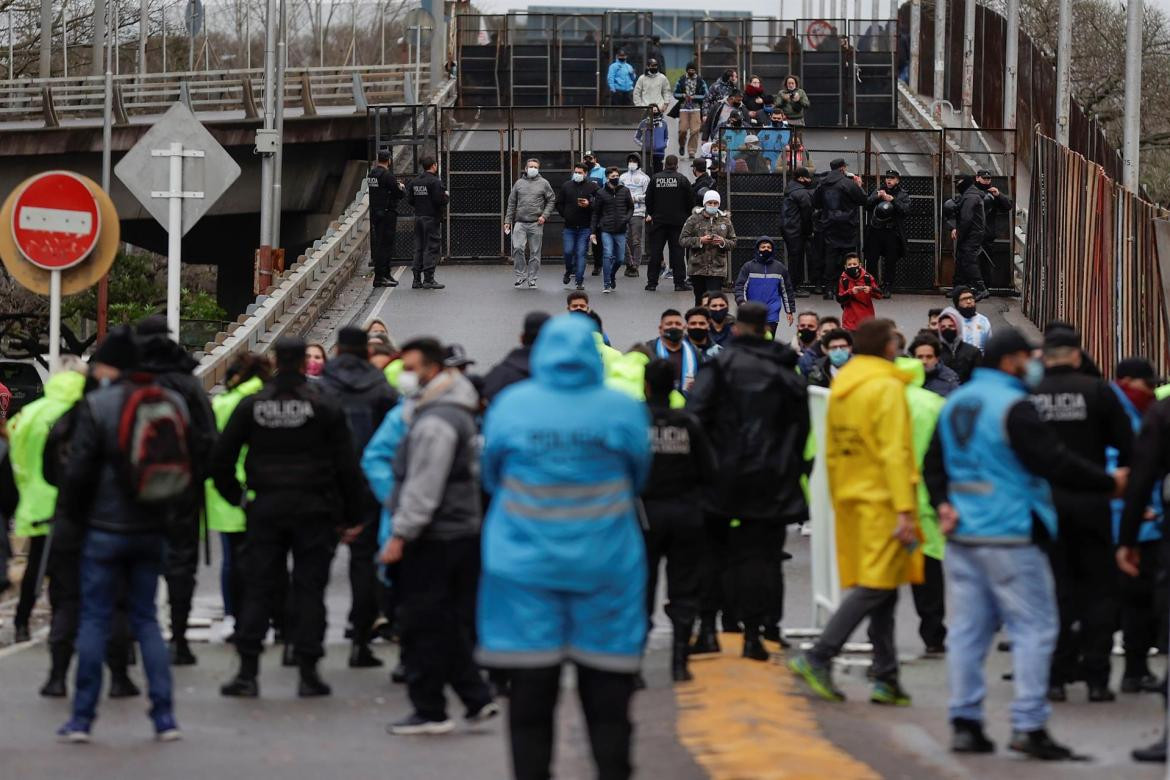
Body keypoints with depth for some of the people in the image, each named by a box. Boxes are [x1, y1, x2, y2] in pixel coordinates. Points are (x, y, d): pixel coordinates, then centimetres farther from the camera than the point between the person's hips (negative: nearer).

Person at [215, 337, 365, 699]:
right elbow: (347, 465, -3)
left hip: (265, 507, 1)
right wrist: (352, 515, 5)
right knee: (309, 588, 4)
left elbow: (221, 459, 2)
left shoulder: (251, 405, 1)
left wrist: (235, 494, 15)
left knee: (257, 588, 5)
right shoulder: (325, 408, -4)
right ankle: (308, 673, 3)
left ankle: (247, 672, -1)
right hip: (313, 509, -1)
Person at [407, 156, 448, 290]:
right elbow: (440, 200, -19)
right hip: (432, 218, -7)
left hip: (418, 217, 7)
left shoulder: (414, 181, 7)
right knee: (431, 248, -3)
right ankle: (428, 279, -6)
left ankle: (417, 279, 11)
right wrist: (447, 196, 1)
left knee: (419, 248, 11)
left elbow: (410, 200, 8)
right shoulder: (435, 181, -14)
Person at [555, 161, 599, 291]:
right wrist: (565, 215, 5)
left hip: (585, 227, -2)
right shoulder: (566, 186, 6)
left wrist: (589, 204, -20)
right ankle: (568, 272, 26)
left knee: (581, 253, -4)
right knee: (568, 251, -2)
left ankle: (580, 281, 0)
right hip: (569, 227, 2)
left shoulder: (593, 187, -2)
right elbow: (559, 204, 14)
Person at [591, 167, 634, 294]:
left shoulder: (625, 191, 5)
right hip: (606, 230, -2)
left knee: (619, 258, 6)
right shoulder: (601, 193, 2)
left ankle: (612, 276, 34)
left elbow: (631, 208, 13)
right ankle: (606, 284, -7)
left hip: (621, 231, 2)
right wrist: (593, 232, 4)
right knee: (607, 255, -13)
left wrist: (626, 219, -8)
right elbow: (596, 213, 7)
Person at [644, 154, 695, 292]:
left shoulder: (655, 178, 0)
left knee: (655, 251, 5)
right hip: (677, 221, -1)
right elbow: (690, 201, -2)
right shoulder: (682, 179, -5)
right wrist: (687, 216, 12)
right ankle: (679, 283, 0)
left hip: (659, 220, 1)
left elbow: (648, 199, 5)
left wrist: (650, 214, 20)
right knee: (677, 251, 1)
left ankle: (652, 282, 5)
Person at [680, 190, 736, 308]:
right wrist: (699, 240, -14)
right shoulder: (694, 219, 2)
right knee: (700, 300, 9)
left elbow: (733, 243, 12)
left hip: (717, 269, 0)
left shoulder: (725, 221, 8)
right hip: (697, 268, 0)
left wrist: (723, 242, -10)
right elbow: (682, 240, 0)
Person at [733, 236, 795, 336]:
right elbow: (740, 286, -2)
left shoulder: (780, 268, 9)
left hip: (772, 314, 0)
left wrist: (789, 311, 14)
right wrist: (741, 302, -20)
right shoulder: (748, 267, 3)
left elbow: (787, 290, 15)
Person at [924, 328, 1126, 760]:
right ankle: (1028, 725, -6)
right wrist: (1110, 482, -7)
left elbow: (935, 463, 18)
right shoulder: (1012, 406, -15)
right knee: (1034, 627, -3)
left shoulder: (955, 404, 13)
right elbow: (1055, 462, -16)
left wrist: (943, 504, 8)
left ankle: (965, 723, 9)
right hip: (1009, 536, -8)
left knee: (968, 628, 9)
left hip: (962, 533, 8)